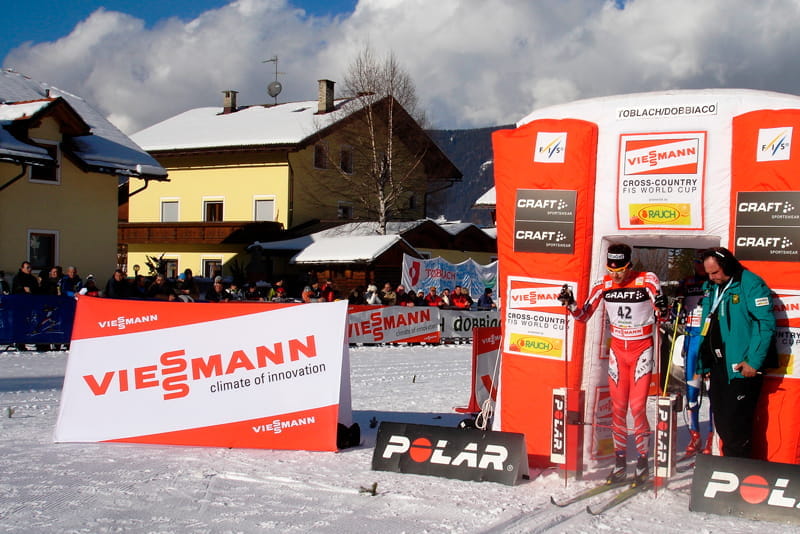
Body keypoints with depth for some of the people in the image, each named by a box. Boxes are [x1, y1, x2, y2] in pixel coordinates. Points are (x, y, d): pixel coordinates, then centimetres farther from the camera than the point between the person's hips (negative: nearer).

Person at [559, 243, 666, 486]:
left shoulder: (647, 281, -14)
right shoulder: (603, 285, -4)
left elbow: (662, 311, -5)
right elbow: (584, 315, 5)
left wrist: (662, 307, -27)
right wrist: (570, 304, -13)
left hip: (642, 349, -3)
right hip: (617, 349, 3)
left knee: (637, 406, -7)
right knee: (618, 407, 5)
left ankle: (643, 461, 8)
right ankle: (619, 461, 16)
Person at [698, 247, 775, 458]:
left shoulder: (750, 284, -12)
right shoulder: (710, 288, 13)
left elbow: (766, 324, -17)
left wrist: (754, 361, -20)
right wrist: (704, 361, 17)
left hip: (741, 367, -8)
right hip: (718, 366, 8)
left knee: (735, 424, -7)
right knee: (721, 422, 14)